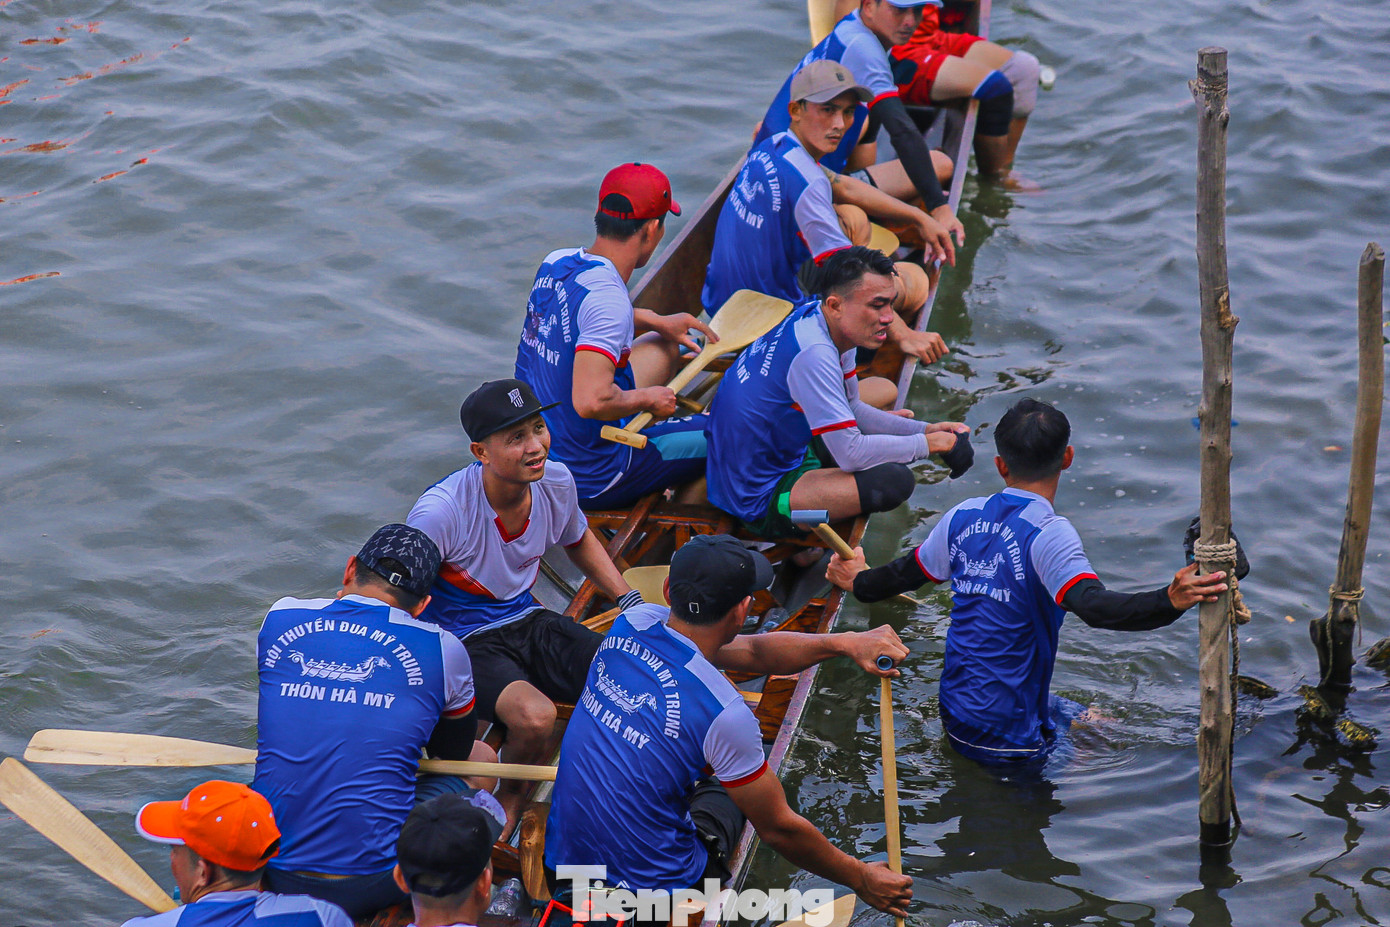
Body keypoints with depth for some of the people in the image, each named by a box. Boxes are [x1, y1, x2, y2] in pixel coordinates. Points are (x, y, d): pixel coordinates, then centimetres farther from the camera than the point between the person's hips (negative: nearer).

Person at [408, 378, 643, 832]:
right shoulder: (441, 511, -26)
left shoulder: (556, 481, -7)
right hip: (464, 641, -6)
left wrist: (630, 601, 10)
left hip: (528, 621, 6)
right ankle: (513, 795, -1)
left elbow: (579, 540, 18)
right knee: (535, 717, -34)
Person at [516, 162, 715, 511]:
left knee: (662, 348, 27)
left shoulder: (555, 262, 0)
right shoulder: (606, 297, -27)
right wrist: (646, 398, -17)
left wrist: (657, 322, 22)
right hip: (590, 485, -9)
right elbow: (591, 400, -36)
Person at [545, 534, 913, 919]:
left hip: (561, 868, 4)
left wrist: (844, 642, -3)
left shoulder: (632, 624, -6)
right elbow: (780, 829, -12)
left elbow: (752, 651, 8)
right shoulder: (724, 713, -25)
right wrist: (861, 880, 2)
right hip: (653, 893, -4)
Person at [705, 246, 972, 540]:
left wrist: (925, 430, 1)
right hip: (760, 502, -10)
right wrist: (930, 443, -17)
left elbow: (852, 409, 14)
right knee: (894, 479, -26)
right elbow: (851, 454, -28)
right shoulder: (814, 354, -29)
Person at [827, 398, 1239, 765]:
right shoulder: (1047, 533, -19)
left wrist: (860, 582, 42)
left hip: (955, 719, 8)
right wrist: (1170, 602, -47)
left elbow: (908, 572, 21)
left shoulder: (963, 518, 2)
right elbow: (1093, 605, -36)